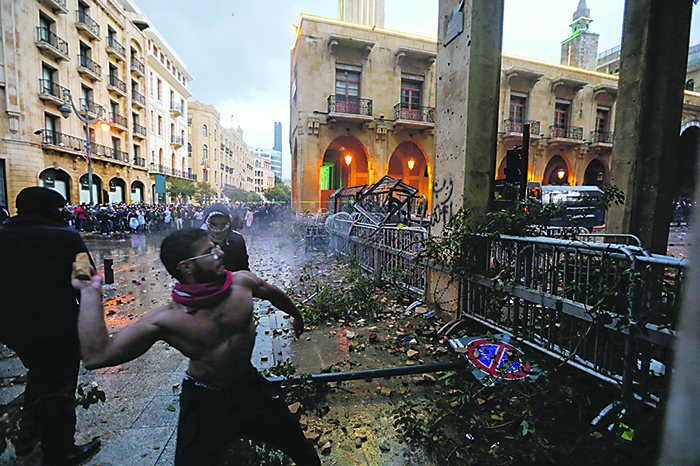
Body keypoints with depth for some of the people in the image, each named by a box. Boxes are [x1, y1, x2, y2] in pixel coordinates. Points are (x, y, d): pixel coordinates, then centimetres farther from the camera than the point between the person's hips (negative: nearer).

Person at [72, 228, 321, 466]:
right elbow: (97, 355, -24)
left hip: (251, 388, 3)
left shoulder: (242, 282, -16)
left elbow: (274, 293, 4)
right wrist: (90, 292, -23)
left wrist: (296, 315, 22)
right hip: (204, 403, -2)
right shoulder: (166, 318, -21)